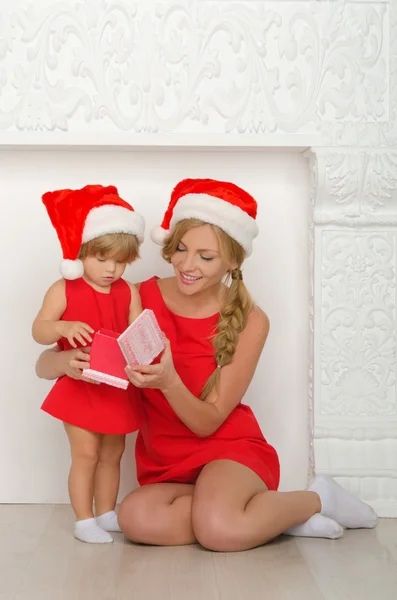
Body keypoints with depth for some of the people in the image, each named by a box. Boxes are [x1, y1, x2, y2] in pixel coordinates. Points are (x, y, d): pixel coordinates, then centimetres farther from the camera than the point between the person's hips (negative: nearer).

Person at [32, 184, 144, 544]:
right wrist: (63, 327, -33)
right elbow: (38, 331, -14)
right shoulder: (64, 290, -10)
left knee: (112, 453, 14)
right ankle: (83, 520, 9)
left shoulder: (129, 293, 0)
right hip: (80, 385, -4)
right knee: (86, 453, -3)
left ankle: (106, 513, 28)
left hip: (118, 387, 4)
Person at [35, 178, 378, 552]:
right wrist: (66, 362, -31)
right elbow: (43, 366, -7)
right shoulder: (141, 298, -7)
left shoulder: (249, 322, -9)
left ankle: (316, 498, -2)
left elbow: (208, 423, -12)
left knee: (218, 528, -35)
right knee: (137, 518, -32)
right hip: (163, 467, 3)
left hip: (230, 448, -2)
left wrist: (168, 381, -32)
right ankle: (270, 515, -8)